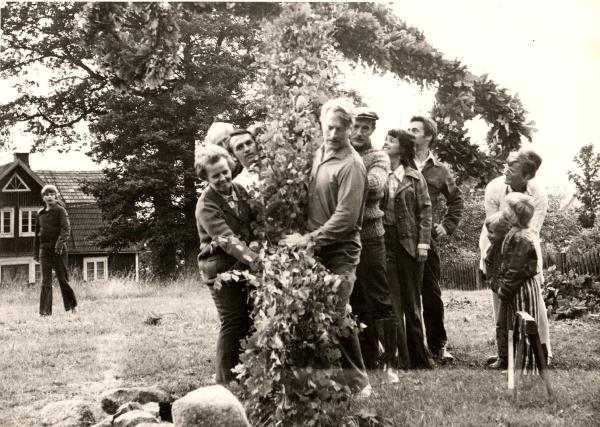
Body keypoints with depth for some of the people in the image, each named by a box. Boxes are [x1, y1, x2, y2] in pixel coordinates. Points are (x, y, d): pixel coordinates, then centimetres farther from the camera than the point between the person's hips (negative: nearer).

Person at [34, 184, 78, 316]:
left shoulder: (60, 211, -1)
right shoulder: (40, 213, 13)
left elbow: (66, 229, -14)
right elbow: (37, 233, 19)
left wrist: (60, 241, -31)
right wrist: (35, 252, 18)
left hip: (59, 249, -4)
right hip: (44, 249, 4)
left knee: (62, 279, 2)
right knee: (45, 281, -2)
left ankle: (72, 305, 20)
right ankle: (45, 311, -4)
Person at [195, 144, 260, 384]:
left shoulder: (240, 190, 8)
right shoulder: (206, 205, -14)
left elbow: (254, 223, 18)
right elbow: (226, 238, -25)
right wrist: (253, 259, -35)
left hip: (244, 266, 7)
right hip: (222, 269, -7)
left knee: (249, 322, 9)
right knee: (234, 324, -7)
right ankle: (226, 383, 3)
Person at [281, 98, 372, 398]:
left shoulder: (351, 165, -13)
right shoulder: (319, 153, 11)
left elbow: (345, 217, -19)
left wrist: (309, 239, -20)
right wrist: (306, 237, 7)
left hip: (339, 251, -7)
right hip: (316, 248, 7)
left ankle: (357, 383, 7)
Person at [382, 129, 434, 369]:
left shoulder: (414, 178, 7)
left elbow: (425, 210, 5)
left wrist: (423, 243, -4)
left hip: (409, 243, 1)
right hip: (384, 243, -1)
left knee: (412, 304, 10)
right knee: (392, 304, -1)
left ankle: (420, 358, 21)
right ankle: (400, 360, 5)